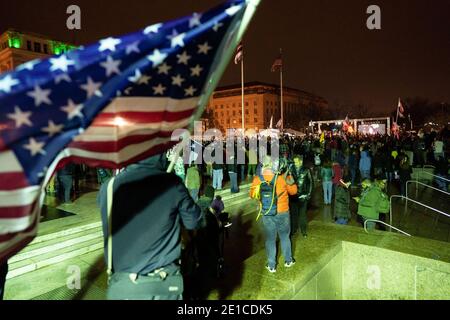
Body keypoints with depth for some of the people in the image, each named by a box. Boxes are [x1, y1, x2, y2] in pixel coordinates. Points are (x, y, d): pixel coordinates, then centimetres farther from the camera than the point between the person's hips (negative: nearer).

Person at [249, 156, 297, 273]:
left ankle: (271, 266, 27)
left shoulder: (257, 180, -13)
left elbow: (252, 195, 3)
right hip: (282, 214, 0)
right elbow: (293, 191, 0)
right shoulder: (282, 178, -15)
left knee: (270, 239, 15)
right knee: (284, 236, 21)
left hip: (267, 215, 0)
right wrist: (290, 180, 9)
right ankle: (288, 260, 38)